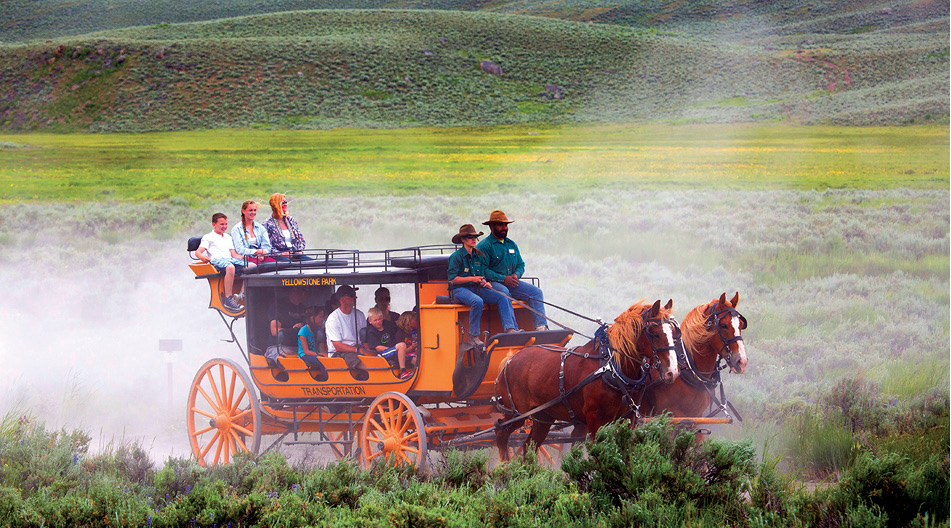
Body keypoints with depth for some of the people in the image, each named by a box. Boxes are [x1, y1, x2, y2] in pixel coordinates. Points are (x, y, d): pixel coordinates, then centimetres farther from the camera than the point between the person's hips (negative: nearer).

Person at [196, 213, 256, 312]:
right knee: (230, 267, -42)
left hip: (230, 259, 6)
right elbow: (198, 252, 2)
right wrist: (202, 257, -21)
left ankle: (242, 295, -24)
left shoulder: (228, 237, 34)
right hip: (216, 260, -6)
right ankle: (228, 299, -41)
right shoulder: (208, 237, 16)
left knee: (252, 266, -20)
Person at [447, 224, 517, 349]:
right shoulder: (457, 257, -4)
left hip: (477, 288, 6)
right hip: (459, 289, -6)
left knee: (502, 297, -15)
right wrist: (472, 279, -14)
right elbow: (452, 279, -9)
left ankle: (510, 329, -28)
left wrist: (485, 282, -2)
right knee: (477, 301, -37)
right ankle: (473, 338, -30)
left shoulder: (479, 256, 14)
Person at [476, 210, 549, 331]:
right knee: (504, 293, -38)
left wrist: (516, 275, -3)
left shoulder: (512, 244, 19)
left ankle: (541, 327, -23)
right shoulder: (484, 246, -4)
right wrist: (503, 279, -19)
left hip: (511, 282, 7)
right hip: (492, 283, -7)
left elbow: (521, 265, 21)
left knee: (536, 291, -11)